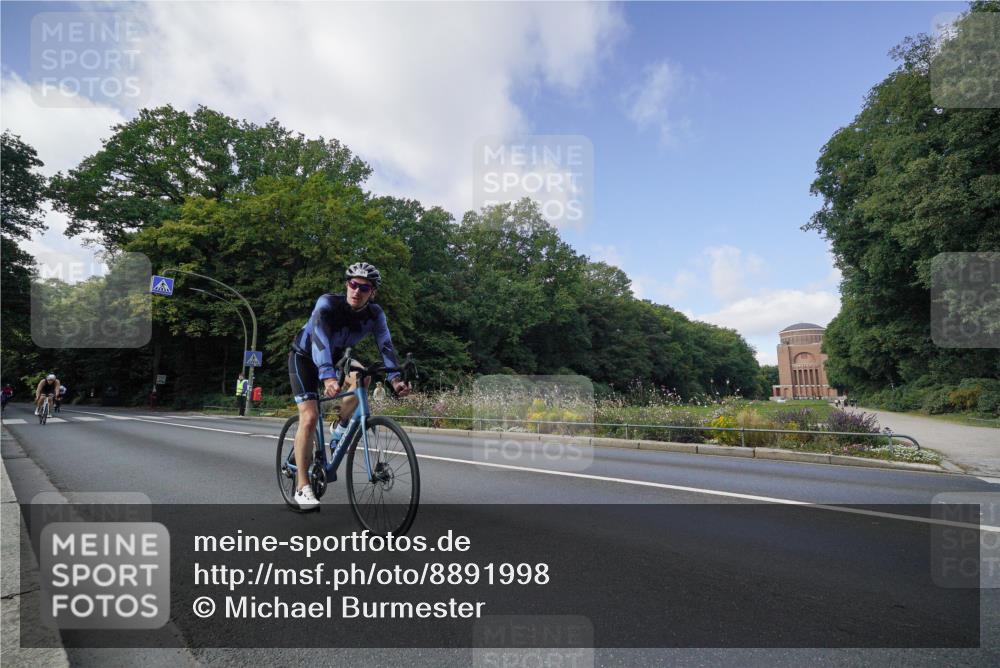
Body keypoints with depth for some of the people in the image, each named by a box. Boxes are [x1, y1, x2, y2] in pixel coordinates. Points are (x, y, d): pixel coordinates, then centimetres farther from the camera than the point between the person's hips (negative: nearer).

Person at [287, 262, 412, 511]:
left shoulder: (375, 314, -17)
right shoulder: (327, 304, -31)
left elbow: (385, 346, -25)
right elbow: (320, 340, -45)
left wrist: (395, 378, -42)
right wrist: (328, 378, -60)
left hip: (335, 357, 4)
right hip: (305, 357, -4)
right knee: (309, 417, -18)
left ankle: (341, 428, -2)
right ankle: (302, 487, -9)